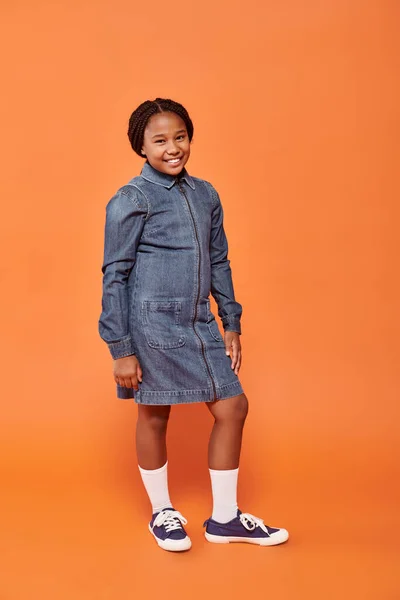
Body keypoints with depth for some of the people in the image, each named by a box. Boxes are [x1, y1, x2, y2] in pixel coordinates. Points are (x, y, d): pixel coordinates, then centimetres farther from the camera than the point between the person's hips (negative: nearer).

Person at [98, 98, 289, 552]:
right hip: (152, 326, -6)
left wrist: (231, 324, 13)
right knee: (154, 416, 9)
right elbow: (115, 275, -8)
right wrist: (122, 349, -11)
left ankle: (224, 518, 25)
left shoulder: (205, 194, 9)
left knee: (232, 407, 7)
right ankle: (162, 513, 32)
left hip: (199, 324, 6)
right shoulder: (131, 200, -8)